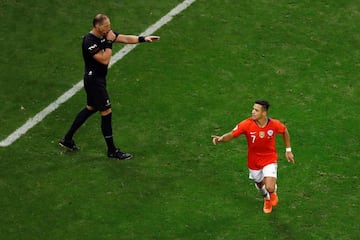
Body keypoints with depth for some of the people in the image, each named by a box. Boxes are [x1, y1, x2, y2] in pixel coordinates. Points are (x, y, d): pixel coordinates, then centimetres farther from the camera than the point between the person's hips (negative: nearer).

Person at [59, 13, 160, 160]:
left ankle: (67, 139, 31)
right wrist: (109, 42, -23)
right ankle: (112, 151, 7)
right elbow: (105, 60, -28)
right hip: (94, 80, -10)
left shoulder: (105, 35, 1)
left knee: (90, 109, 21)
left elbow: (126, 39, 3)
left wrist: (143, 39, -6)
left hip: (98, 78, 10)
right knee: (106, 113, -3)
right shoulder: (89, 41, -24)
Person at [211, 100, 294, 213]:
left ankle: (273, 193, 24)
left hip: (270, 160, -2)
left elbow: (285, 131, 1)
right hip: (254, 161, 2)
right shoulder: (247, 124, -23)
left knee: (270, 188, -17)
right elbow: (231, 135, -20)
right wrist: (221, 138, -42)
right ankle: (267, 199, 59)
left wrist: (288, 150, 6)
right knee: (260, 185, 21)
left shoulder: (275, 124, -21)